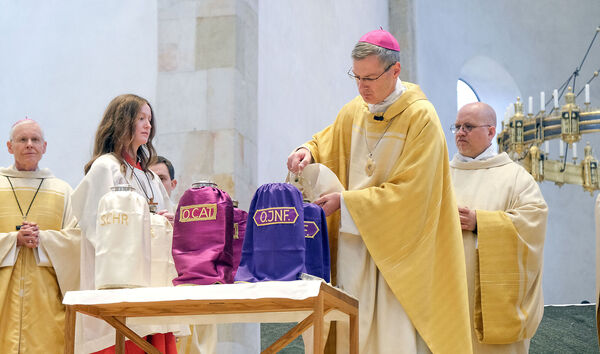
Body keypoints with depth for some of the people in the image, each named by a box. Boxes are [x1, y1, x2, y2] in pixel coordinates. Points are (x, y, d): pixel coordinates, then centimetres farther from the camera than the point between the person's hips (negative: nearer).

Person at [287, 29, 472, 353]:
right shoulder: (354, 112, 8)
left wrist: (345, 202, -17)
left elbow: (409, 192, -17)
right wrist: (307, 153, -1)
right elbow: (326, 146, 23)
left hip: (397, 248, -5)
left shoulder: (421, 118, -12)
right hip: (353, 244, 5)